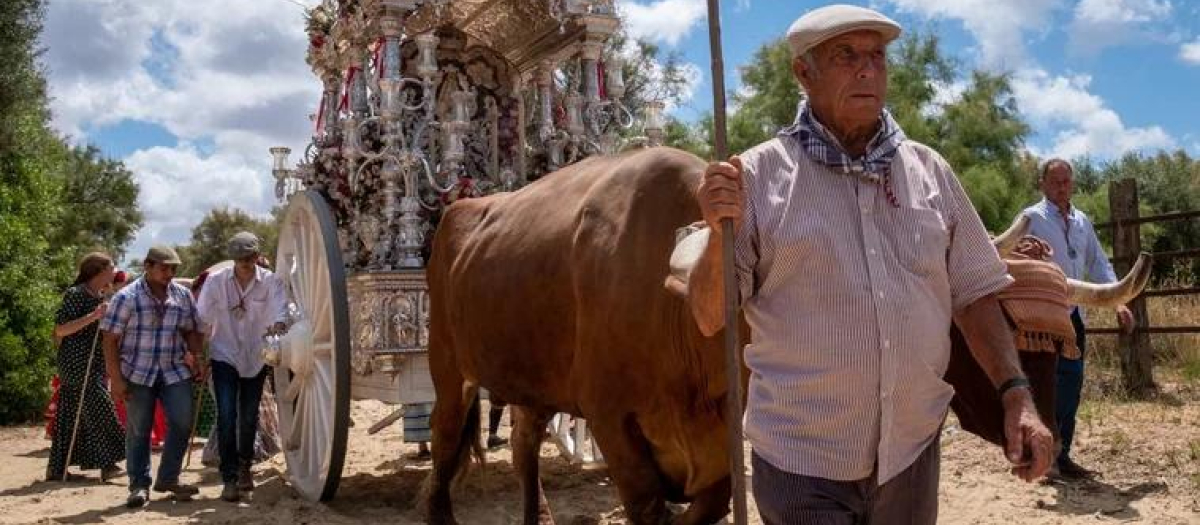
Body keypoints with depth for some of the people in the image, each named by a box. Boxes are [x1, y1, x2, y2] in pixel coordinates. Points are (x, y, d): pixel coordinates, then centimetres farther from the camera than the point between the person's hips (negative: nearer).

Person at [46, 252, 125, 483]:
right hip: (76, 363, -9)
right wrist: (93, 316, -27)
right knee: (99, 408, -11)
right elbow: (60, 330, -20)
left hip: (94, 365, 9)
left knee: (72, 416, 11)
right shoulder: (75, 294, -12)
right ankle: (106, 463, -9)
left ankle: (56, 468, 17)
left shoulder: (100, 296, 14)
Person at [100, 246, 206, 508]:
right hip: (138, 373, -3)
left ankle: (168, 479, 14)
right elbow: (110, 339, -6)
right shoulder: (127, 297, -5)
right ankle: (139, 485, 16)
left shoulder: (183, 295, 7)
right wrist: (116, 379, -10)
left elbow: (192, 331, 16)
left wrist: (196, 357, -1)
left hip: (175, 371, 3)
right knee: (138, 430, 4)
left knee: (182, 422, -3)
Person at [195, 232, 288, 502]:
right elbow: (202, 320, -5)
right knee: (227, 416, -11)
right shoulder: (216, 281, -8)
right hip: (225, 357, -1)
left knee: (249, 417, 12)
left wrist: (277, 325, -44)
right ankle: (229, 478, -4)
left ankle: (244, 466, 34)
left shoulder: (271, 281, -9)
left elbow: (280, 309, -22)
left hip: (256, 358, 1)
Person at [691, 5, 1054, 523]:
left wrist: (1016, 395, -1)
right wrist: (720, 233, -24)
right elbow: (710, 319, -7)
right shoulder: (759, 174, -7)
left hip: (912, 451, 5)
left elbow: (974, 292, 9)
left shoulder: (929, 171, 4)